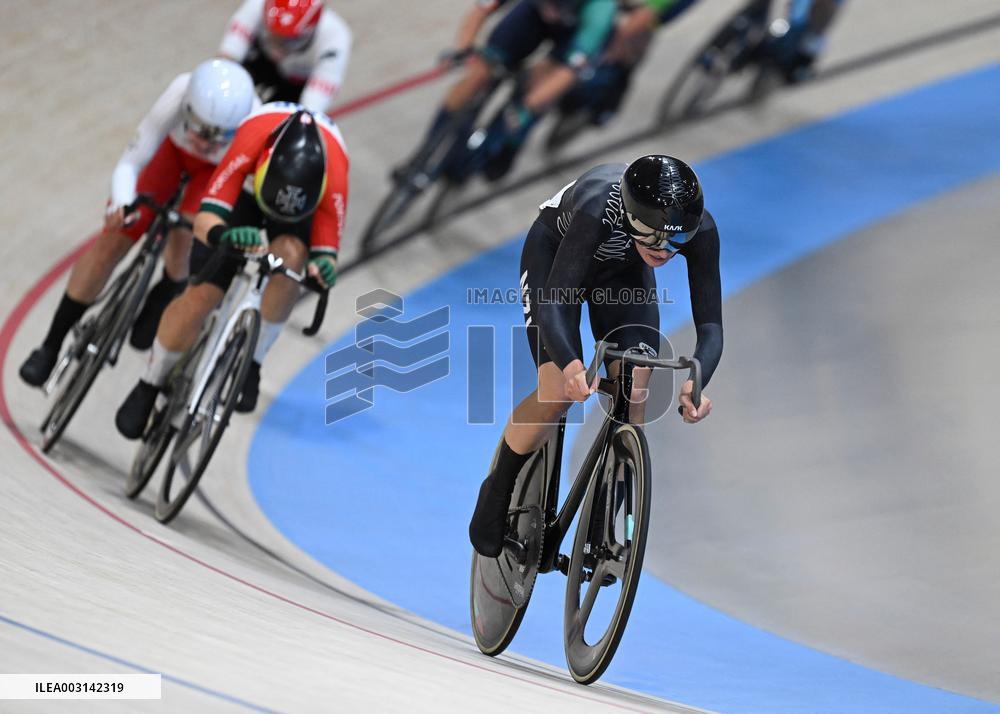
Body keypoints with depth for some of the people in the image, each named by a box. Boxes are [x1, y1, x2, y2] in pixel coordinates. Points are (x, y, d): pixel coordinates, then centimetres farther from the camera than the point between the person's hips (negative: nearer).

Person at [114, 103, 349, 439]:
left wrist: (323, 267, -55)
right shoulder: (252, 140, -44)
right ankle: (149, 387, 12)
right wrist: (224, 236, -68)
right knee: (200, 296, -12)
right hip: (243, 194, 0)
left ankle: (251, 362, -13)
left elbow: (326, 250, -31)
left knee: (290, 253, -33)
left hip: (305, 204, 1)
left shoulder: (333, 176, -41)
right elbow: (204, 220, -45)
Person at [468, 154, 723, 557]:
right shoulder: (598, 209, -44)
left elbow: (710, 325, -33)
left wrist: (696, 384, -54)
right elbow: (552, 304, -47)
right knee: (559, 392, -18)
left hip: (624, 270, 3)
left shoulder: (700, 229, -35)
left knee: (633, 396, -14)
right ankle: (497, 494, 7)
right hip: (554, 252, -3)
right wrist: (571, 366, -66)